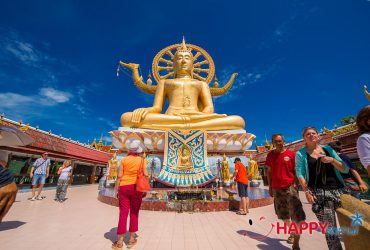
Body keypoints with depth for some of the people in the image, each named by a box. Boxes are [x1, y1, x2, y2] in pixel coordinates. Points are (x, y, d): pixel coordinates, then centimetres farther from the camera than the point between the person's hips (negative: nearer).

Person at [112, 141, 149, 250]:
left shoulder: (124, 160, 0)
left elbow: (119, 176, -3)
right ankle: (131, 239, 21)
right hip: (136, 188, 0)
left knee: (123, 213, 7)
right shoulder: (142, 160, -2)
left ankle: (119, 241, 14)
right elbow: (145, 175, -5)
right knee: (134, 213, 11)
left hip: (124, 187, 1)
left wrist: (117, 190, 4)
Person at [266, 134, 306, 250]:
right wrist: (270, 186, 8)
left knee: (297, 214, -5)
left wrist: (297, 185, -6)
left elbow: (296, 171, 0)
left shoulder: (291, 154, -4)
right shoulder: (270, 155, 3)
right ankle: (292, 233, 39)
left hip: (290, 186, -3)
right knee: (283, 214, 16)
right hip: (276, 188, 3)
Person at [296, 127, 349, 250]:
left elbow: (345, 169, 10)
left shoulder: (328, 149, 11)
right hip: (319, 192, -3)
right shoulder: (301, 153, 1)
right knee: (329, 227, -4)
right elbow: (300, 174, -3)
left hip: (338, 190, 4)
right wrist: (307, 191, -12)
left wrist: (332, 160, -8)